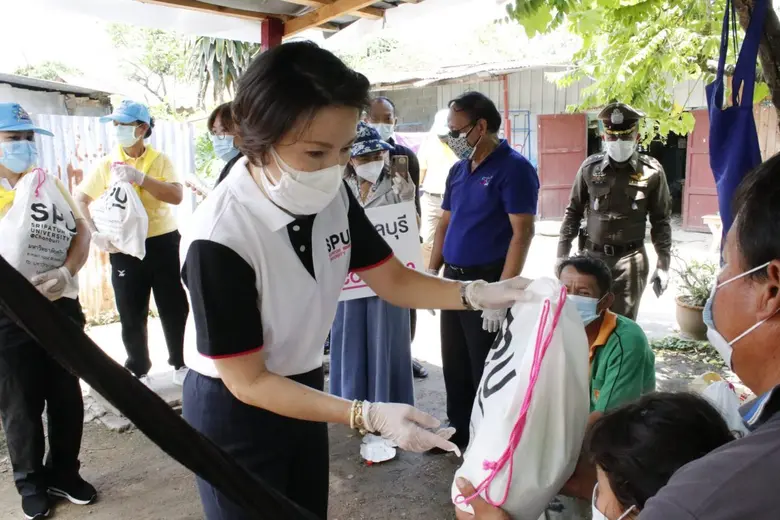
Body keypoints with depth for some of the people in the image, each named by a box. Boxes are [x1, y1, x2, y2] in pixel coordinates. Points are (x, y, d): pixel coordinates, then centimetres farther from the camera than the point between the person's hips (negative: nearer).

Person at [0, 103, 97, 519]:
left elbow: (81, 231, 2)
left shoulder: (49, 182, 7)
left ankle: (64, 472, 31)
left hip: (62, 306, 4)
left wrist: (67, 272, -16)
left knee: (67, 396, 13)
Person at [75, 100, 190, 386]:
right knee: (131, 314, 7)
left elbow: (177, 196, -15)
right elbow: (80, 200, 3)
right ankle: (139, 372, 22)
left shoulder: (160, 160, 0)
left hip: (163, 243, 0)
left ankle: (180, 364, 26)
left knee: (175, 308, 8)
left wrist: (139, 177, -25)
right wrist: (94, 232, -12)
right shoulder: (107, 164, 2)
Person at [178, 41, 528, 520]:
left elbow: (392, 279, -3)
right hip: (234, 410, -5)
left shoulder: (334, 196, -14)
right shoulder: (218, 238, -32)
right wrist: (369, 416, -33)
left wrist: (477, 294, -21)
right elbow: (248, 382, -25)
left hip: (302, 388, 6)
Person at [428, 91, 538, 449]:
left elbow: (522, 232, -17)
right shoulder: (458, 170, 11)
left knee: (485, 369, 4)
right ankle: (458, 431, 32)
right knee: (454, 365, 16)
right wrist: (432, 271, 11)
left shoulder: (514, 168, -12)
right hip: (452, 279, 7)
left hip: (487, 281, -7)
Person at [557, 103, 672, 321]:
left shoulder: (651, 171, -4)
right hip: (592, 255, 2)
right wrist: (562, 255, 3)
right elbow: (573, 212, 6)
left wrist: (663, 264, -2)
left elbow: (661, 221, 1)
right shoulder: (590, 167, -1)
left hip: (630, 259, -1)